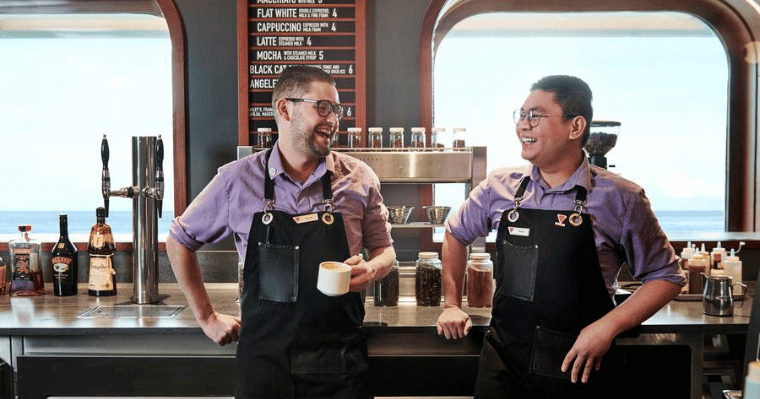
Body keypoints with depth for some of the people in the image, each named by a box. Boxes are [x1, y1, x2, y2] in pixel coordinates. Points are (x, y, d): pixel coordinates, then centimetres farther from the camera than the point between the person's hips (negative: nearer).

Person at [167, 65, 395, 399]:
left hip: (340, 360, 1)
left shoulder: (360, 179, -2)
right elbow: (179, 240, 9)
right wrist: (206, 317, 6)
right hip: (264, 357, 0)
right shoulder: (237, 179, -4)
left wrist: (370, 269, -13)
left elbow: (383, 249, 9)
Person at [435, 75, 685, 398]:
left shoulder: (619, 199, -8)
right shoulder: (499, 188, -1)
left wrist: (607, 327, -11)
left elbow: (666, 276, 0)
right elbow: (455, 233, 16)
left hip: (579, 368, -1)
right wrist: (452, 305, 13)